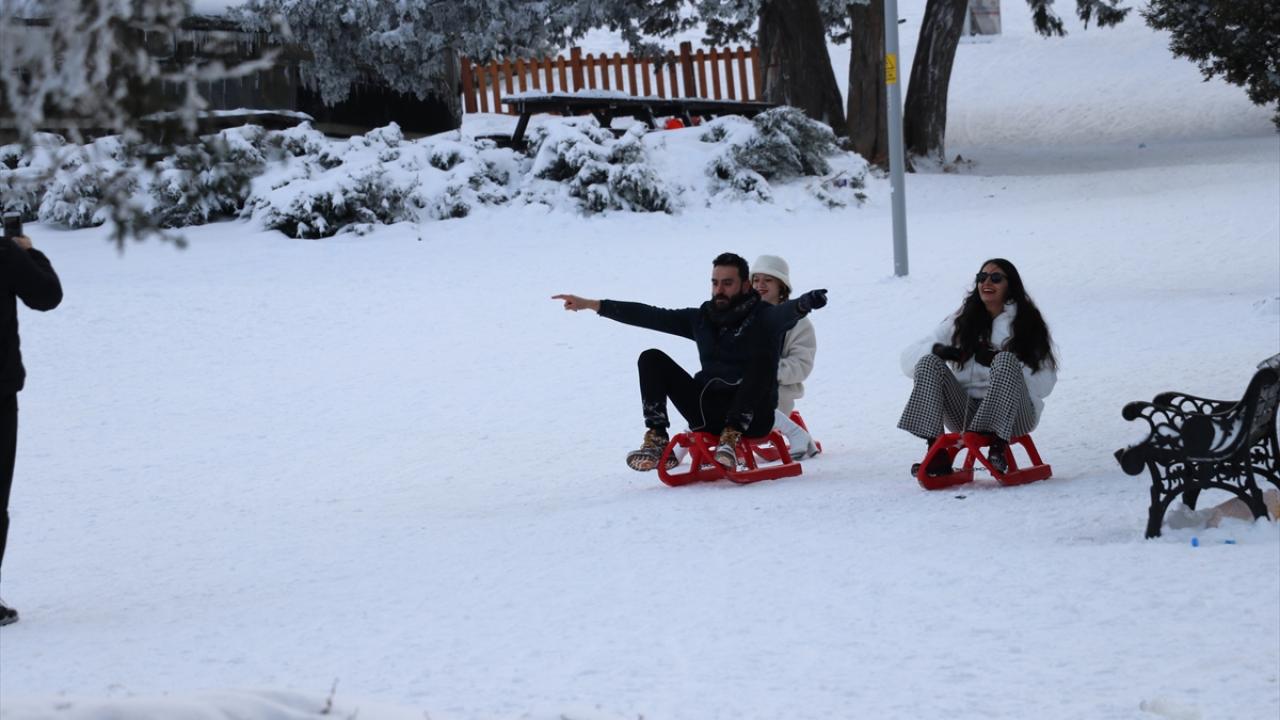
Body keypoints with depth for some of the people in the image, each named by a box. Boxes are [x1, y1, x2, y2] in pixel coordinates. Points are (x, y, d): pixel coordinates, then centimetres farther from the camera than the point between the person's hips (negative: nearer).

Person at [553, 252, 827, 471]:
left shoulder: (762, 317, -4)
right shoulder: (703, 318, 12)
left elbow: (785, 314, -28)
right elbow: (650, 316, 12)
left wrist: (804, 303, -54)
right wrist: (591, 305, 10)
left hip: (751, 417, -6)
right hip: (709, 413, 6)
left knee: (761, 357, -31)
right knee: (652, 359, -2)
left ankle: (732, 437, -32)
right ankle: (656, 442, -17)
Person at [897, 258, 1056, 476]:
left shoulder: (1028, 324, 7)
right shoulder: (960, 322, 14)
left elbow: (1044, 384, -5)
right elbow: (908, 359, 6)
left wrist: (998, 360, -16)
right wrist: (936, 349, -17)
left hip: (1013, 415, -3)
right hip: (965, 414, 3)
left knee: (1006, 360, -29)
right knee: (929, 363, -17)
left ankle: (998, 447, -38)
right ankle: (936, 452, -27)